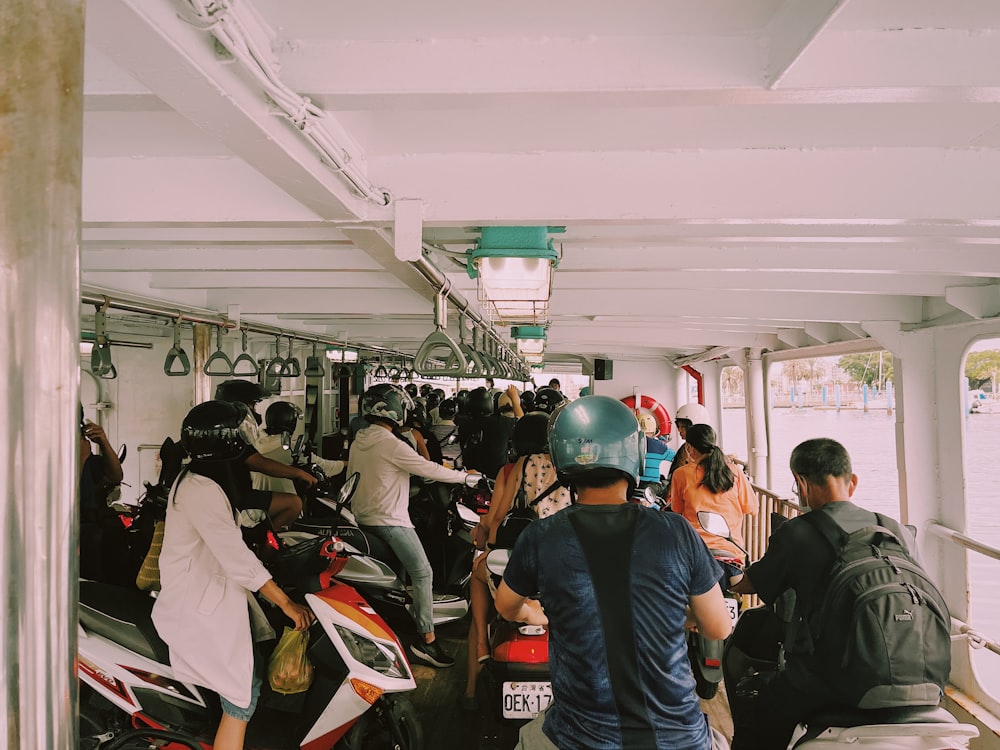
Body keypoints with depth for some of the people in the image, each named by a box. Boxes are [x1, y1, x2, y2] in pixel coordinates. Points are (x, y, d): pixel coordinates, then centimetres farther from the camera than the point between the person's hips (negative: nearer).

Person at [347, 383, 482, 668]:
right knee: (422, 574, -5)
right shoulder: (392, 444, -18)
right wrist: (466, 477, -5)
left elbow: (351, 477, 18)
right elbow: (429, 469, -17)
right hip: (390, 521, -9)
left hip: (362, 519, 10)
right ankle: (426, 639, -5)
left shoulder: (358, 442, 9)